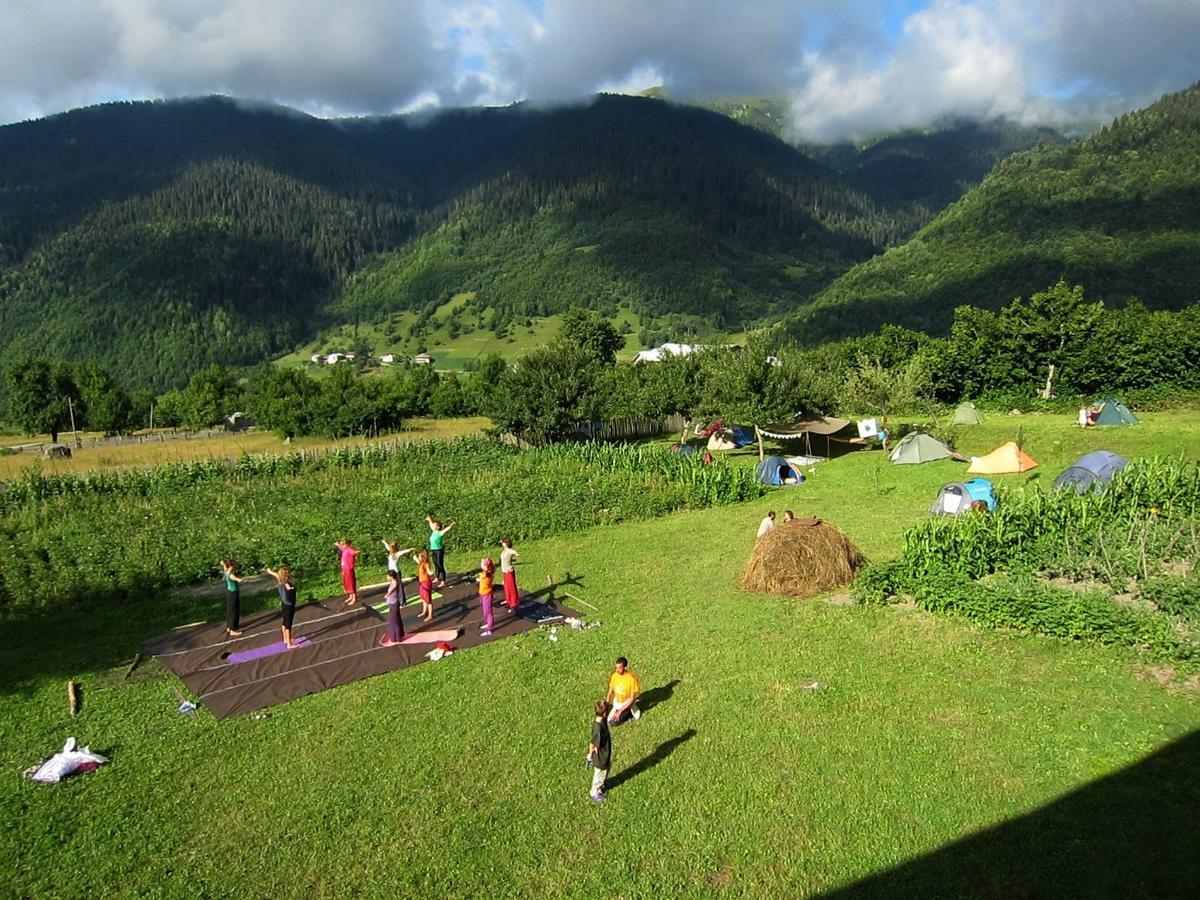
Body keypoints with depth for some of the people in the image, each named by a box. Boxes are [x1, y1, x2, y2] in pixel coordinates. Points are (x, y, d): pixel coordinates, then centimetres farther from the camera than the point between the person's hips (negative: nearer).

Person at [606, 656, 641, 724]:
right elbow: (610, 692, -2)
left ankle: (629, 710, 15)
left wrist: (620, 711, -26)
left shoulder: (631, 679, -30)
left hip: (626, 703, -4)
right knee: (608, 720, 3)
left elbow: (632, 698, -24)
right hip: (617, 702, 4)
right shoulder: (614, 675, -15)